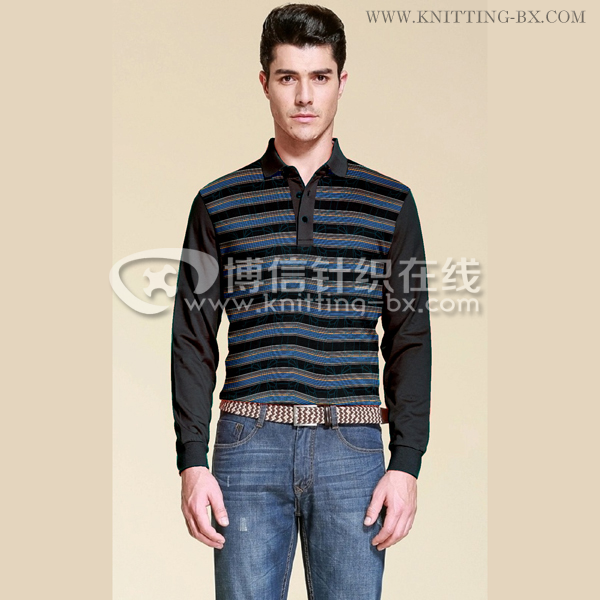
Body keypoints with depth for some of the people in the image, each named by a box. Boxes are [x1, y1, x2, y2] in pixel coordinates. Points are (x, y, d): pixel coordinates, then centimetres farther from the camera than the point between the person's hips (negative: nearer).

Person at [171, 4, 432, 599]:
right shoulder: (217, 204, 8)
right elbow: (193, 341, 8)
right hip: (249, 445, 0)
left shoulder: (390, 203, 8)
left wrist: (406, 464, -1)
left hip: (351, 448, 0)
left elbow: (410, 339, 7)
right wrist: (192, 463, 0)